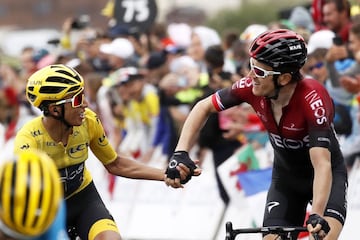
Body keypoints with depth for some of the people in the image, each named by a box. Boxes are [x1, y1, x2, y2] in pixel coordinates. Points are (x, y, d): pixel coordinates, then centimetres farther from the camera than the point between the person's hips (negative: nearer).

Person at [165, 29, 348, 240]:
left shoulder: (313, 99, -35)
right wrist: (181, 154, -18)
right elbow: (204, 108, -7)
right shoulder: (252, 87, -23)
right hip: (286, 175, 4)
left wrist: (317, 216, -53)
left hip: (328, 174, -4)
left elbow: (322, 165, -41)